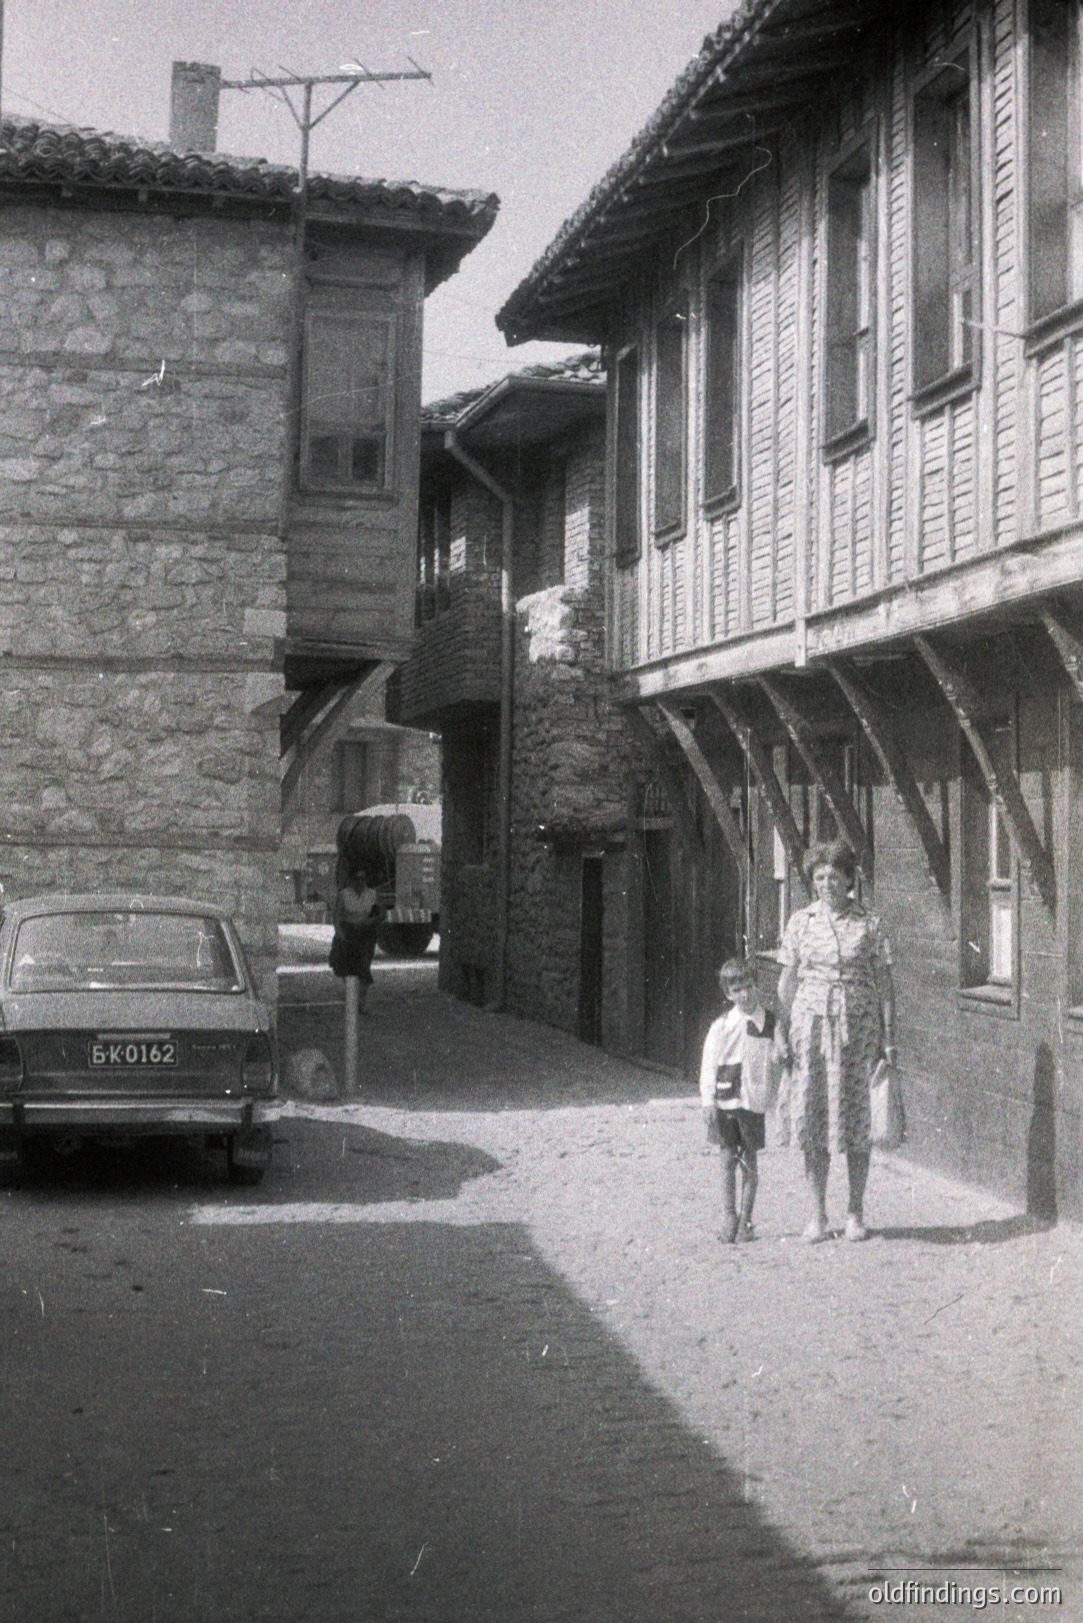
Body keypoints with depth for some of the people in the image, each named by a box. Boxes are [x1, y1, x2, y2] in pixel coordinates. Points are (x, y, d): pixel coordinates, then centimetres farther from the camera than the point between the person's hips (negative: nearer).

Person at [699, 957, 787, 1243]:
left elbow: (780, 1057, 9)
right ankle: (729, 1216, 13)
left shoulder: (772, 1023, 1)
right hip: (725, 1101, 0)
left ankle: (746, 1220, 14)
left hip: (754, 1101, 0)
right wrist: (709, 1101, -4)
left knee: (749, 1161, 4)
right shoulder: (722, 1026, 1)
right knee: (728, 1160, 2)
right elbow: (709, 1064, 2)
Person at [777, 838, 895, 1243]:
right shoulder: (800, 923, 5)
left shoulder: (869, 925, 2)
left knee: (857, 1118, 3)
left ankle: (856, 1213, 16)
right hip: (812, 1024, 1)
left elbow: (884, 983, 3)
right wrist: (784, 1031, 4)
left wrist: (889, 1038, -2)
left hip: (858, 1027, -1)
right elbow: (788, 982, 9)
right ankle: (818, 1215, 11)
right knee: (813, 1119, 1)